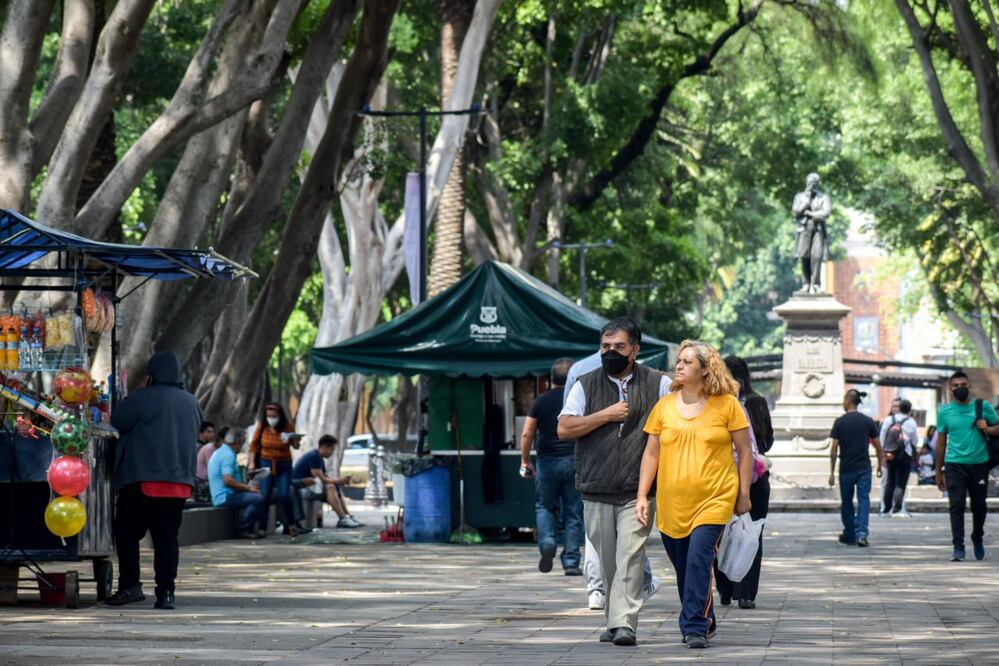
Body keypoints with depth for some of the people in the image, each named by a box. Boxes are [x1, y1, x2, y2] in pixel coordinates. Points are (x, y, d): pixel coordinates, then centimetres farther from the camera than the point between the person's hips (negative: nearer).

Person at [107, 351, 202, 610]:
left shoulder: (141, 399, -7)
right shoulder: (192, 404, 13)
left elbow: (114, 426, -3)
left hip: (143, 481, -5)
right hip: (180, 482, 5)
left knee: (127, 532, 6)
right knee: (167, 537, 7)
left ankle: (130, 585, -2)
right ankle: (165, 592, 0)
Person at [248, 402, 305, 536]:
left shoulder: (288, 426, -7)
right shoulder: (262, 426, -7)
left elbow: (295, 446, 6)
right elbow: (253, 445, 3)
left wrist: (296, 441, -17)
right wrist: (251, 463, -5)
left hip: (284, 466, -1)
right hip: (266, 464, 1)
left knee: (284, 495, -12)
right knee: (264, 496, -10)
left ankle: (291, 525, 6)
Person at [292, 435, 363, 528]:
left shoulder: (319, 458, 15)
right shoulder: (314, 457, -17)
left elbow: (325, 477, 15)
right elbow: (321, 479, -21)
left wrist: (340, 481, -2)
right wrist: (338, 481, -12)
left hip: (308, 487, 10)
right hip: (300, 489, -10)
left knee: (336, 489, 9)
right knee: (330, 487, -26)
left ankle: (348, 517, 1)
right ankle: (343, 519, -30)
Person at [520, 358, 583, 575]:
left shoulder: (541, 401, 3)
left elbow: (527, 433, 1)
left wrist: (525, 460, 11)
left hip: (547, 461, 0)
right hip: (574, 460, 0)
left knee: (544, 507, 15)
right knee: (573, 512, 5)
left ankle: (547, 543, -10)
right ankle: (571, 563, 4)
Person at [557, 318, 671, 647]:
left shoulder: (658, 384, 5)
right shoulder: (586, 385, 9)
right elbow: (564, 428, 1)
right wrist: (606, 415, -7)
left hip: (637, 492, -2)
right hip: (597, 490, 2)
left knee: (630, 557, -14)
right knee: (607, 562, 7)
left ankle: (624, 623, -19)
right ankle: (614, 621, 17)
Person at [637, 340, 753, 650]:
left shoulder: (727, 404, -1)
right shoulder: (664, 406, 7)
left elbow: (745, 451, 4)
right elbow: (651, 453, 10)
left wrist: (743, 494, 1)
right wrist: (641, 495, 4)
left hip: (714, 499, -4)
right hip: (672, 504, 4)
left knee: (698, 560, -17)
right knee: (683, 567, 10)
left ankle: (695, 628, -14)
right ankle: (703, 621, 28)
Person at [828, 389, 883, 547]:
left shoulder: (840, 422, -5)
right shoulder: (868, 421, 0)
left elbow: (834, 448, -6)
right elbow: (877, 446, 3)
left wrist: (832, 472, -2)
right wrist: (880, 465, 17)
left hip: (846, 469, -1)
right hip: (864, 468, 1)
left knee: (846, 502, 13)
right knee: (864, 499, -1)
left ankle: (849, 535, 22)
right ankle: (862, 533, -18)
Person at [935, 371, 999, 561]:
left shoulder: (983, 406, 4)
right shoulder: (944, 411, 5)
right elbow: (941, 442, 10)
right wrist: (938, 472, 10)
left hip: (979, 463, 1)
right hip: (955, 465, -1)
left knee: (979, 505, 10)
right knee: (956, 506, -10)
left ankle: (977, 538, 36)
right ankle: (958, 548, -10)